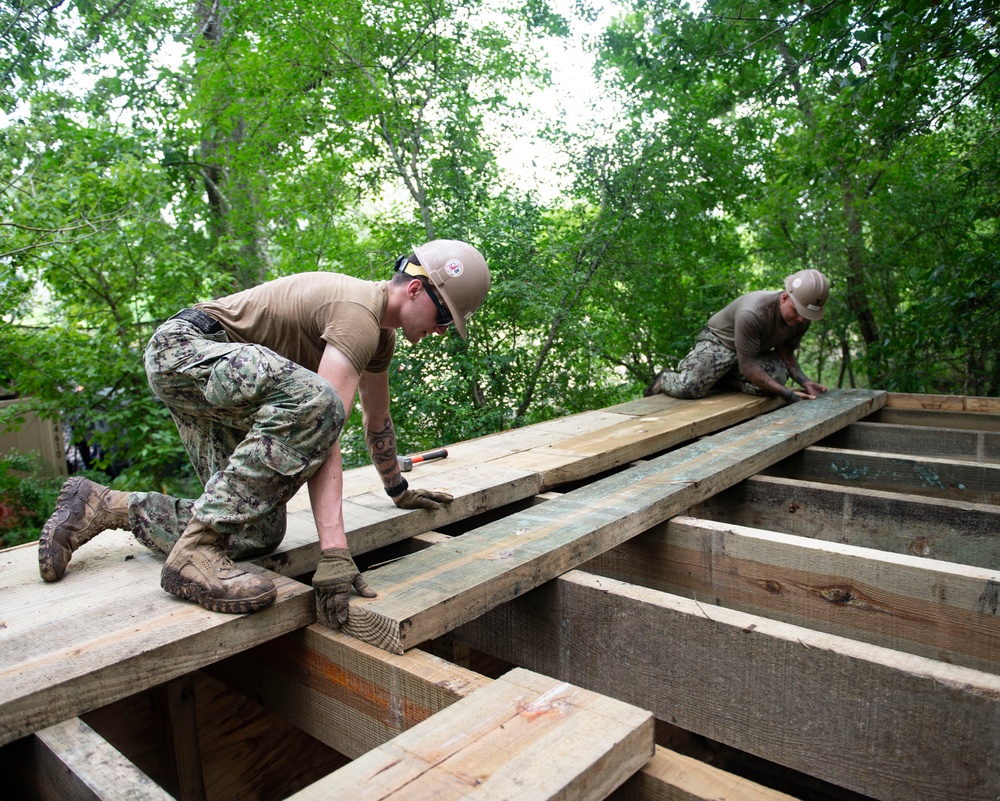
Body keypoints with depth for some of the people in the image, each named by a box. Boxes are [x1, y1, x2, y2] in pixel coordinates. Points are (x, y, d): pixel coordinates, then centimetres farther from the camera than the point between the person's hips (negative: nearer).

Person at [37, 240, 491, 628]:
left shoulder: (382, 332, 9)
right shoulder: (358, 314, -22)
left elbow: (377, 421, 22)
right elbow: (326, 431, -31)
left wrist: (399, 491, 32)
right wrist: (334, 551, -35)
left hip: (220, 386, 10)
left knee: (258, 533, -4)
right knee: (311, 402, -38)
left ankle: (100, 506, 11)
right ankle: (194, 553, -30)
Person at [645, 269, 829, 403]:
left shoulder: (801, 319, -12)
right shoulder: (751, 313, -35)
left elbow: (786, 353, 1)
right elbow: (747, 366, -32)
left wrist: (804, 381, -17)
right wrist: (787, 394, -33)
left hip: (755, 351, 7)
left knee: (778, 375, -26)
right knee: (690, 387, -31)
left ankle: (718, 379, -5)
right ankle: (665, 379, 7)